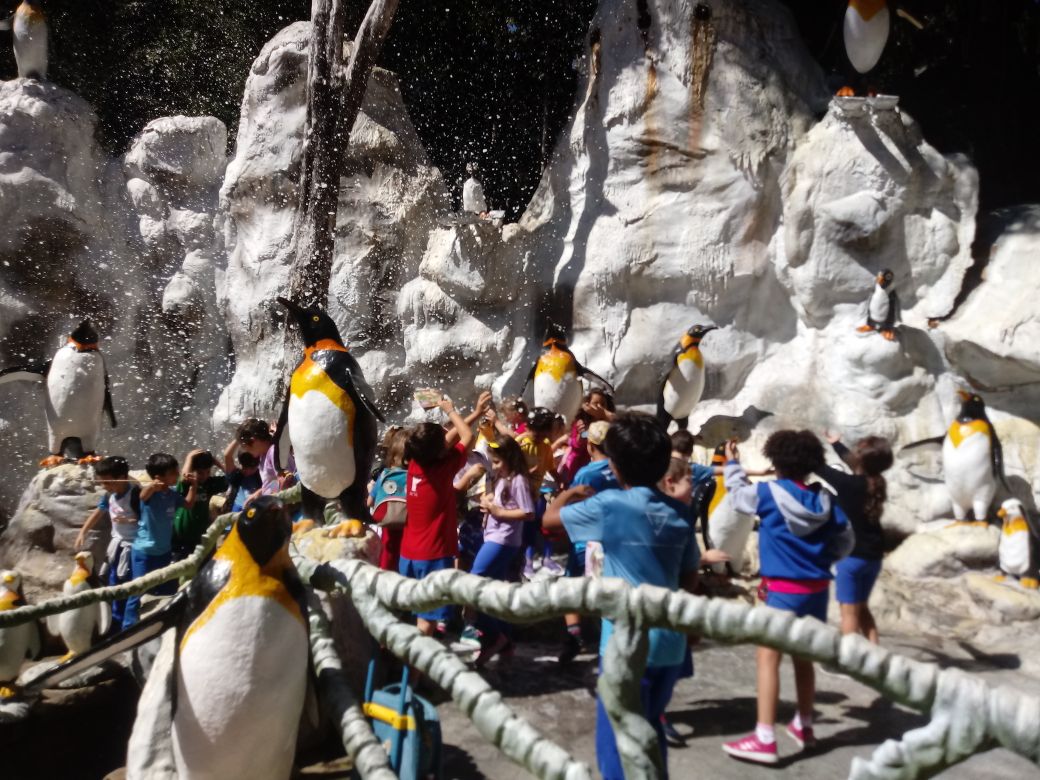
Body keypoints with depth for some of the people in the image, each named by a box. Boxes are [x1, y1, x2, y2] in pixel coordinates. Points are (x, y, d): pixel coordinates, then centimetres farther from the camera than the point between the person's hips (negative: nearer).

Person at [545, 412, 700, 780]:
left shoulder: (609, 505, -13)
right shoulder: (677, 511, 3)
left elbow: (549, 518, 1)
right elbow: (690, 576, 10)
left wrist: (569, 494, 19)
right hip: (671, 640, 7)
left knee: (616, 738, 7)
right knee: (649, 730, 24)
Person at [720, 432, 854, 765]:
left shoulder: (769, 494, -12)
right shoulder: (824, 499, 1)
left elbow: (739, 493, 6)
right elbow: (844, 541, 6)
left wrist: (732, 463, 22)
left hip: (785, 591, -6)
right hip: (817, 589, 6)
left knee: (768, 658, -3)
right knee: (803, 657, 20)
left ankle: (764, 739, -5)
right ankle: (804, 726, 35)